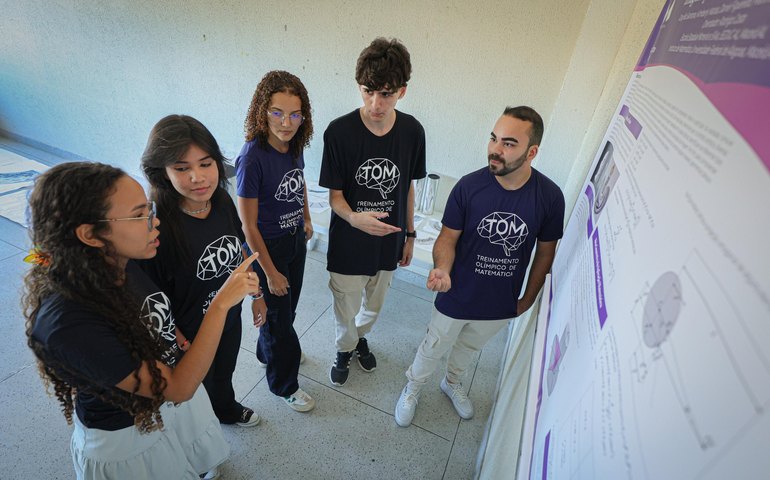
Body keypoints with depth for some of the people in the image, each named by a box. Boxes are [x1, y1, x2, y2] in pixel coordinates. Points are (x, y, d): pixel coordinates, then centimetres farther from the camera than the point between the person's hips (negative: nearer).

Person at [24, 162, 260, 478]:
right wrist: (221, 303, -36)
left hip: (173, 401, 6)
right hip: (126, 437, -5)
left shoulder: (122, 265, -17)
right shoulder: (67, 323, -38)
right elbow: (178, 388, -33)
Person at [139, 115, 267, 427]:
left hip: (230, 320, 5)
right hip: (190, 336, -5)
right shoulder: (156, 227, -33)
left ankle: (227, 410, 65)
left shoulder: (223, 202, -15)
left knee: (223, 374, 33)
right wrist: (179, 343, -14)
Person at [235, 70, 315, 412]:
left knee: (287, 306, 25)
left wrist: (307, 219, 18)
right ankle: (284, 383, 37)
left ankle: (269, 351, 55)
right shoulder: (252, 157, -28)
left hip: (296, 239, 7)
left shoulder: (294, 145, -7)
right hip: (268, 246, -7)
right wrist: (270, 272, -17)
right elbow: (248, 224, -23)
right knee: (277, 313, 11)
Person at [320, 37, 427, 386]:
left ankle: (361, 337, 58)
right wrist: (354, 218, -36)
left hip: (389, 242, 3)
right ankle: (345, 350, 50)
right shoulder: (339, 131, -19)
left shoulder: (412, 131, -9)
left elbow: (408, 187, 2)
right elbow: (335, 196, -14)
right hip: (348, 245, -3)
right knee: (346, 309, 17)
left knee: (374, 305, 26)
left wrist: (410, 234, 8)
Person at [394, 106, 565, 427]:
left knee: (469, 347, 29)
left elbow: (545, 251, -2)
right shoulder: (469, 186, -21)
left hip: (502, 304, 2)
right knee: (433, 349, 19)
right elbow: (448, 237, -13)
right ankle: (412, 388, 50)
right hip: (457, 296, -2)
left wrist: (529, 298, 5)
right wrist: (442, 269, -33)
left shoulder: (550, 196, -15)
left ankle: (453, 383, 61)